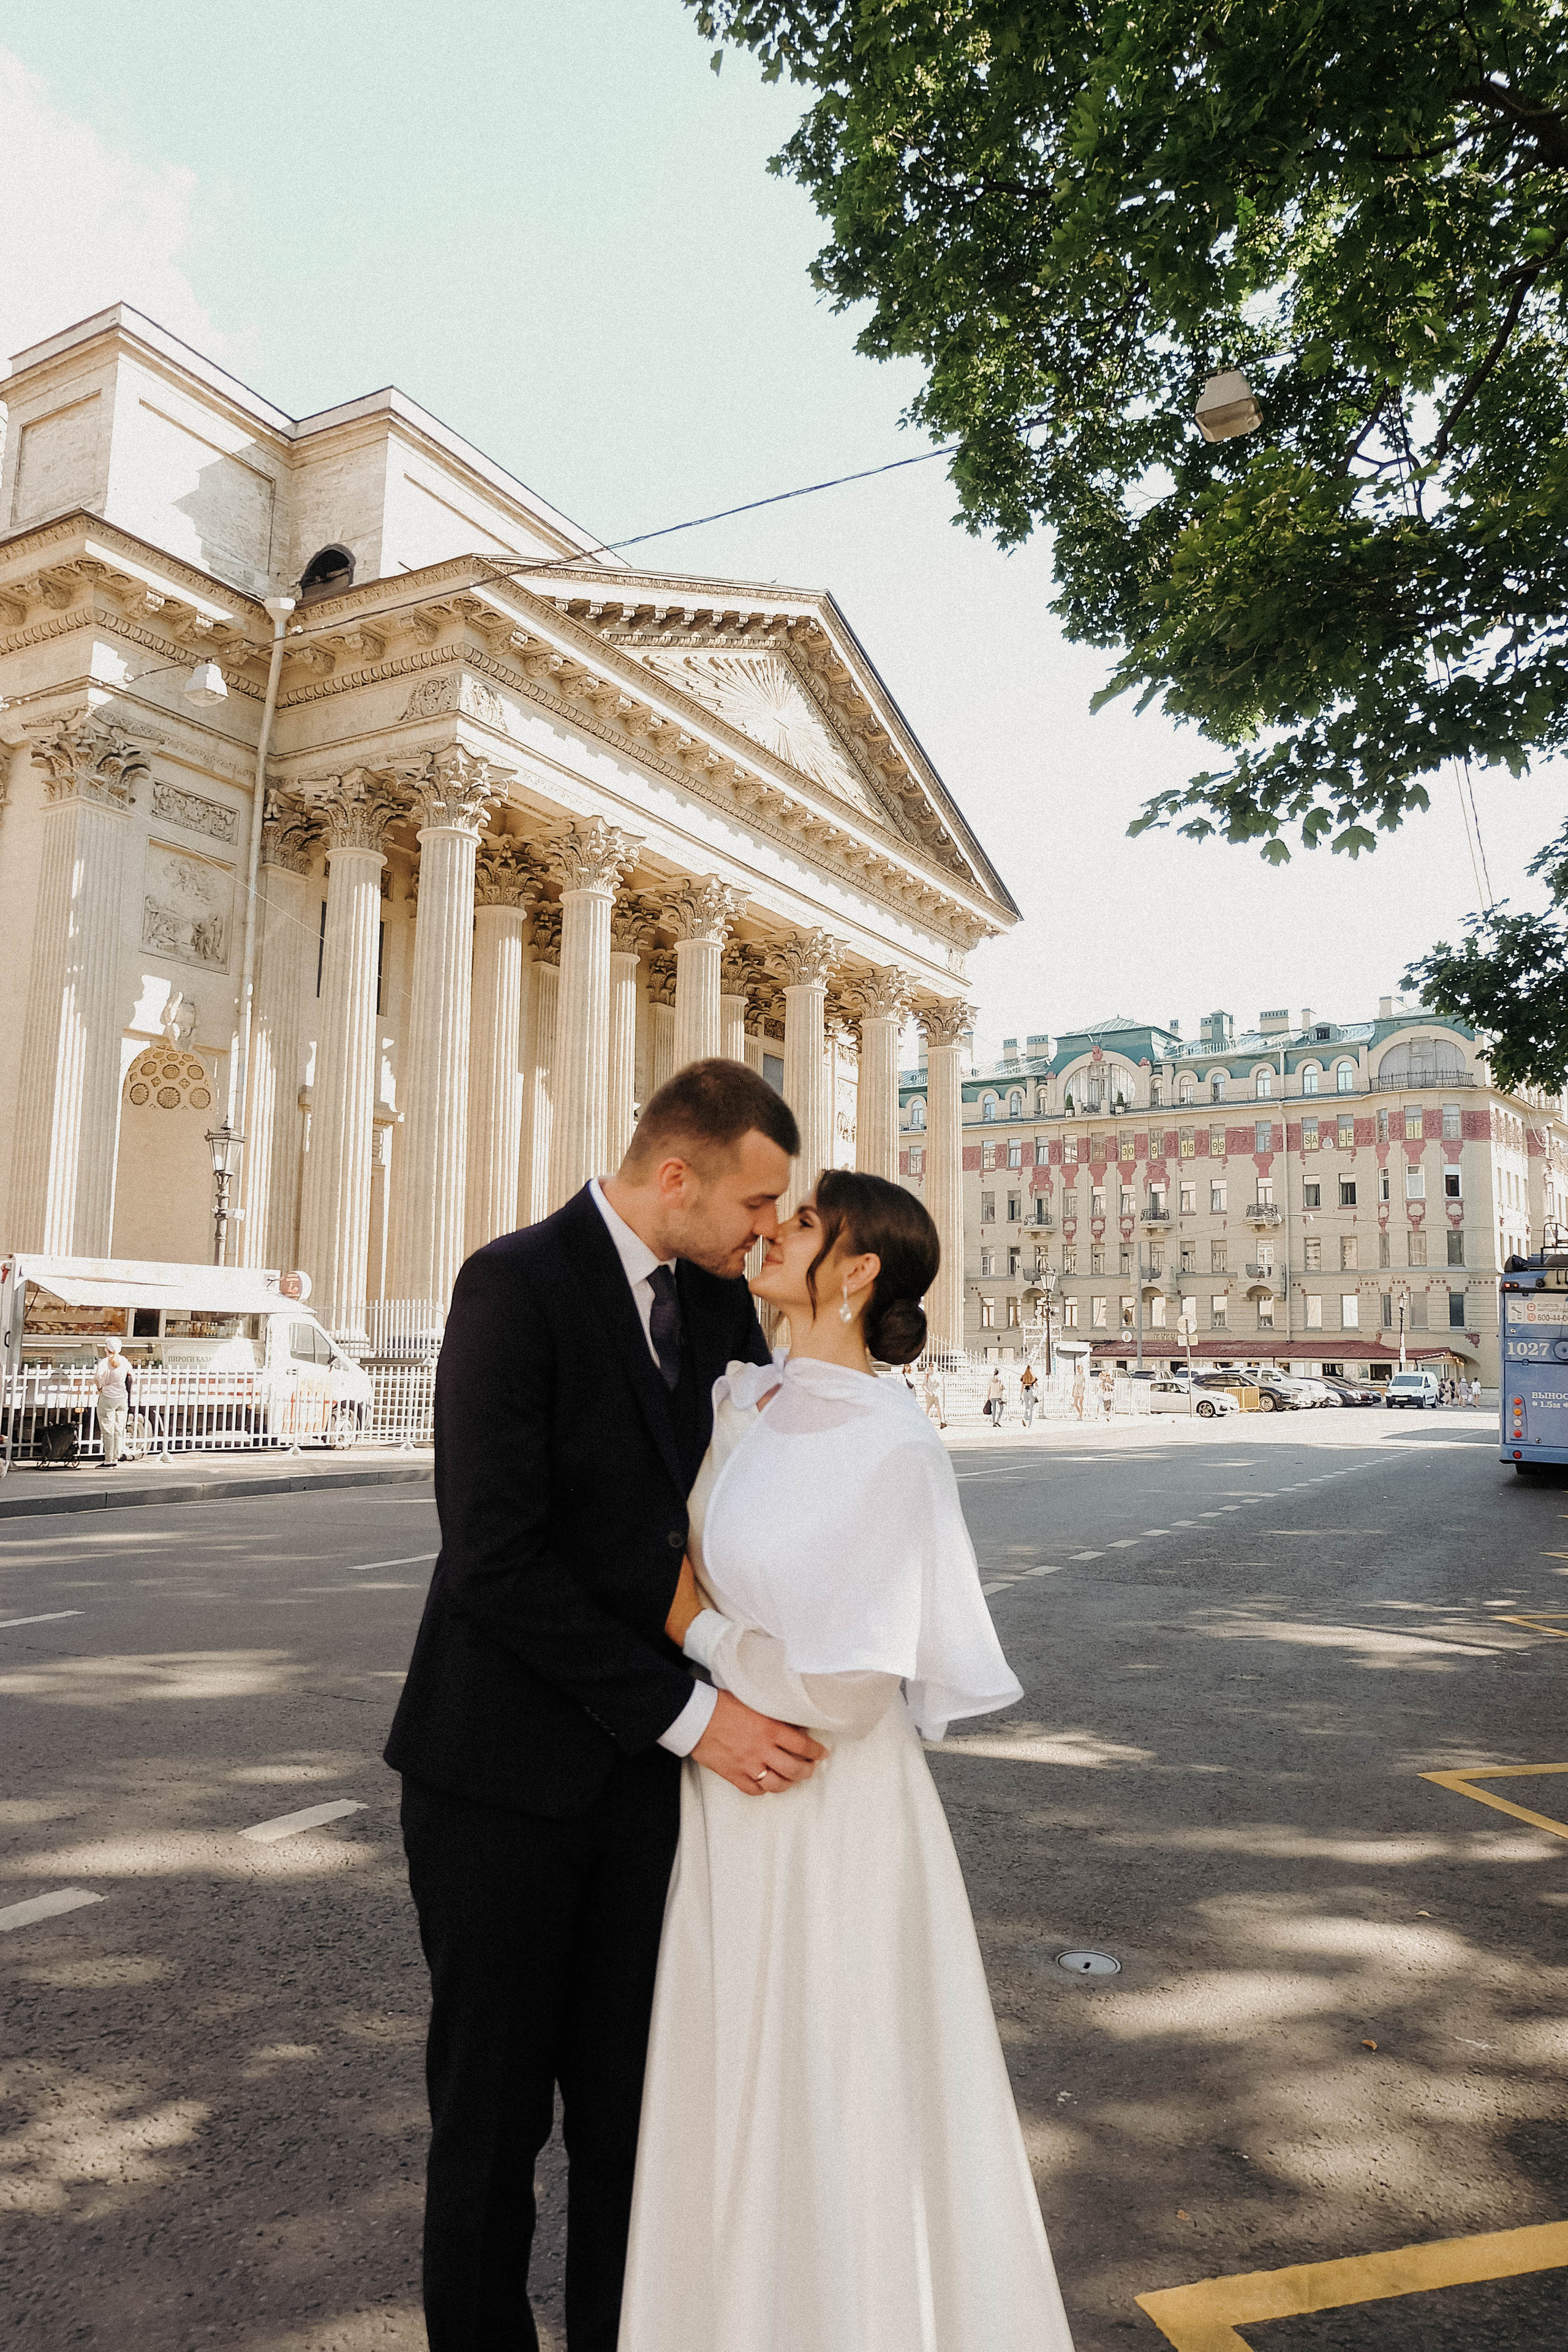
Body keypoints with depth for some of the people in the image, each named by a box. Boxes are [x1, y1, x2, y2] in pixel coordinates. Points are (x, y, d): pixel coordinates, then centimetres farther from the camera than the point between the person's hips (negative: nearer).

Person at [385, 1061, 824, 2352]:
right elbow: (497, 1558, -22)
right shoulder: (515, 1284, -18)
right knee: (495, 2101, 12)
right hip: (507, 1763, -5)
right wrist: (687, 1714, -20)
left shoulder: (716, 1295, 3)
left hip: (643, 1761, 5)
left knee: (627, 2090, 15)